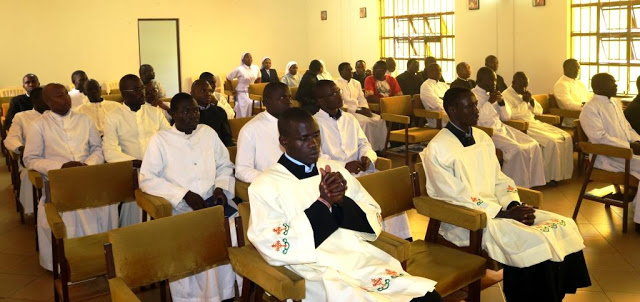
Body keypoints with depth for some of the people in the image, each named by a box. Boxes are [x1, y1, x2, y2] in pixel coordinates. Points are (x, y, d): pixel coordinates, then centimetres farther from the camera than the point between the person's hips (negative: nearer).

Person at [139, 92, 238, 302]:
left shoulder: (208, 132, 13)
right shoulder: (160, 139, 1)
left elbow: (225, 166, 18)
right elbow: (146, 179, -6)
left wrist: (221, 187, -4)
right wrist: (185, 195, -14)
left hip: (213, 202, 3)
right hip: (179, 207, -3)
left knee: (233, 229, -24)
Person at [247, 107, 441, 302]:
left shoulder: (334, 168, 14)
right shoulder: (265, 185, -1)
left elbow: (374, 223, 11)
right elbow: (273, 247, -12)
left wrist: (342, 201, -10)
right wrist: (323, 202, -16)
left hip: (364, 259, 5)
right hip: (318, 274, -5)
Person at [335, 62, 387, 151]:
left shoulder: (356, 83, 18)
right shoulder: (337, 84, -5)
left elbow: (362, 99, 17)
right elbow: (341, 104, -12)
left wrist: (366, 109, -5)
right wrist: (358, 110, -16)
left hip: (360, 111, 7)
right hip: (347, 111, -7)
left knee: (380, 120, -15)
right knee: (366, 122, -31)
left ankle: (381, 148, -13)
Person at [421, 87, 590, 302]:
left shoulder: (483, 138, 11)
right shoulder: (437, 149, -13)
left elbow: (499, 180, 13)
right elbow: (458, 198, -17)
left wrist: (514, 205, -7)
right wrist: (504, 213, -18)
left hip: (498, 210, 8)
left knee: (564, 226, -6)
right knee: (536, 242, -26)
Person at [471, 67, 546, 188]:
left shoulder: (493, 94, 14)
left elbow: (506, 117, 16)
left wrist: (501, 101, -2)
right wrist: (490, 102, -17)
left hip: (501, 128, 8)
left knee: (533, 145, -2)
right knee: (517, 150, -26)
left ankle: (531, 183, 3)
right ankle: (517, 186, -12)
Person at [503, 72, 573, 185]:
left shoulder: (525, 93, 19)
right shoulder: (506, 95, -6)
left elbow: (539, 111, 18)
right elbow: (511, 114, -22)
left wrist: (531, 100, 0)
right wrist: (524, 102, -13)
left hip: (535, 123, 9)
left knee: (566, 137, -6)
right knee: (551, 142, -26)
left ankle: (562, 173, -2)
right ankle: (550, 176, -14)